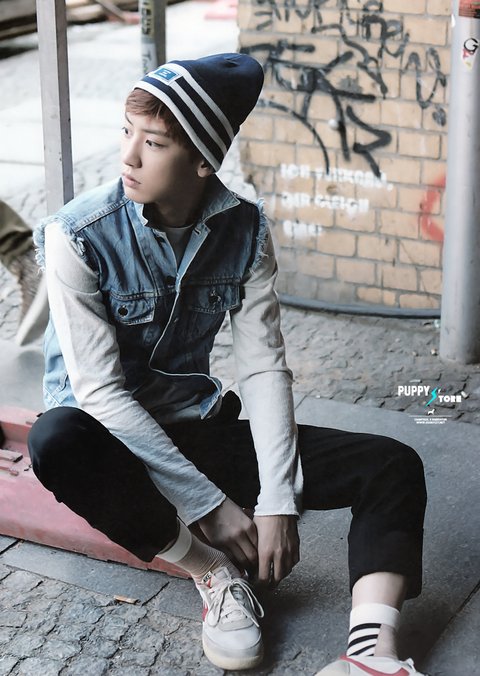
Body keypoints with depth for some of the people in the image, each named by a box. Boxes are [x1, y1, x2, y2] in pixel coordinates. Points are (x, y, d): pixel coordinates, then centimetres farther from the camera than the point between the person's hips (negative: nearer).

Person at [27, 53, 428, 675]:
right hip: (112, 438, -3)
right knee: (56, 443, -41)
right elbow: (100, 391, -22)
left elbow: (264, 368, -7)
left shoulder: (245, 230, -7)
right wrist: (210, 506, -23)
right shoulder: (78, 235, -19)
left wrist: (278, 501, -18)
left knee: (390, 466, -11)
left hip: (197, 428, 4)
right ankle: (214, 570, -18)